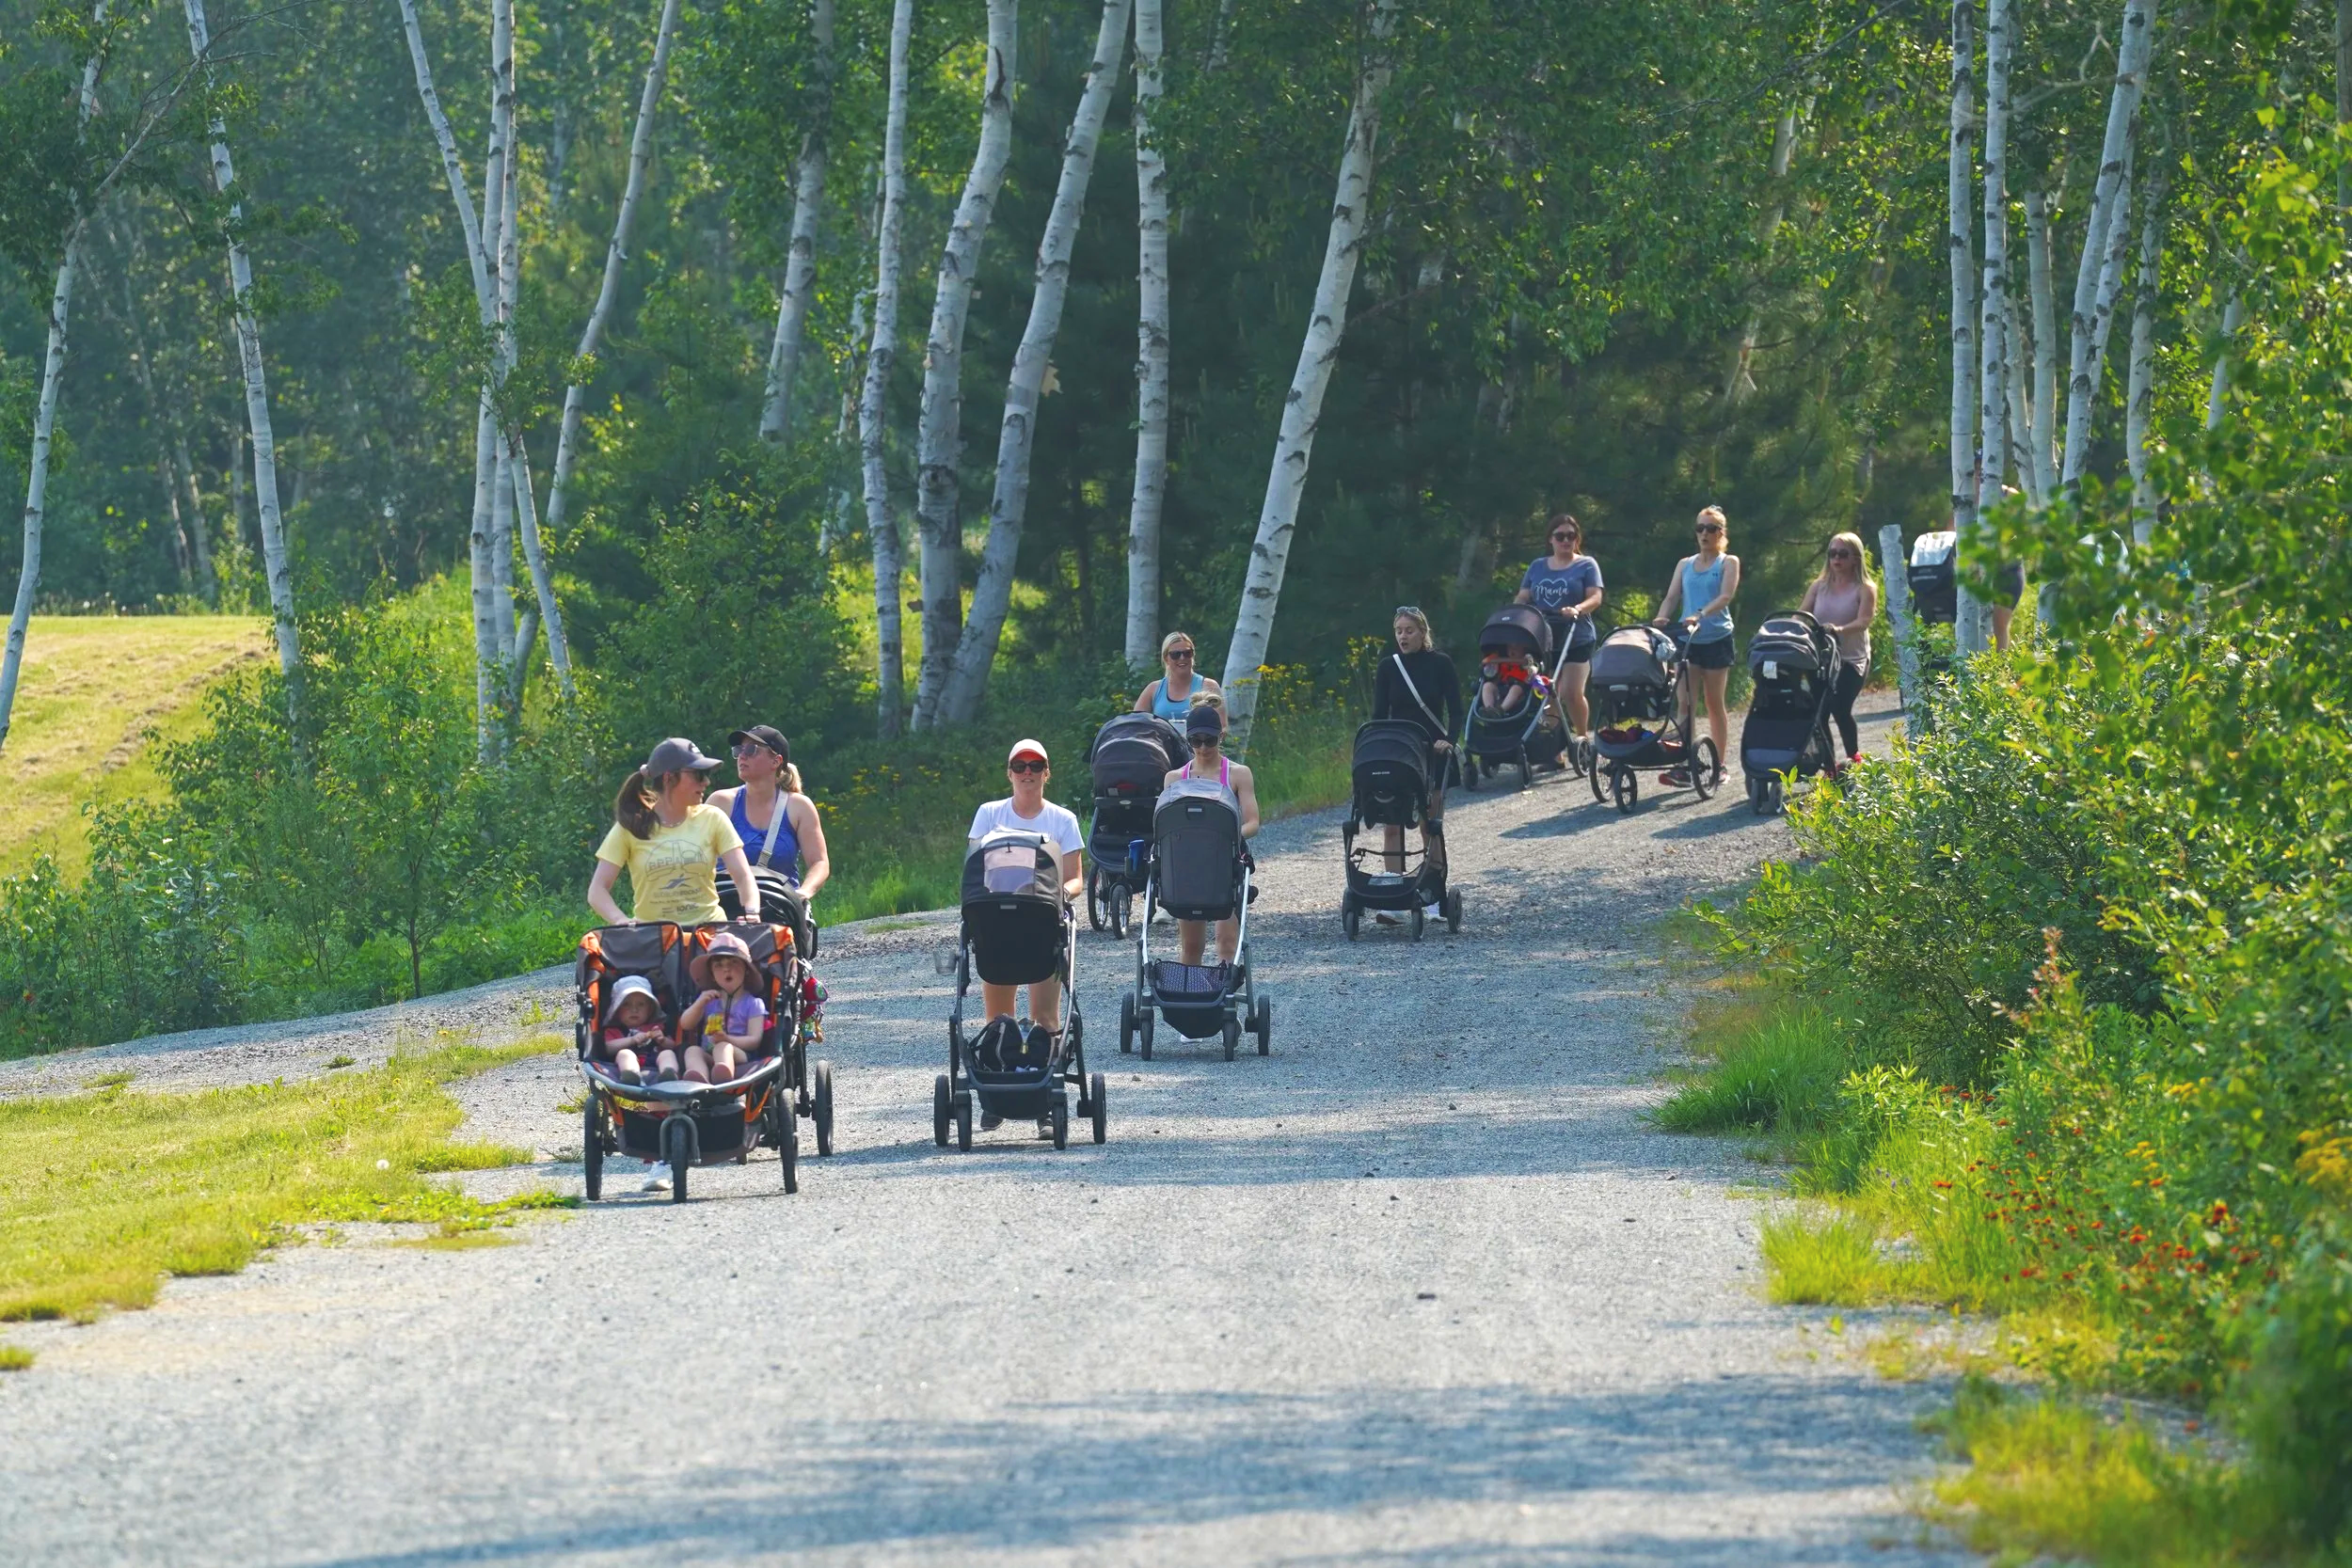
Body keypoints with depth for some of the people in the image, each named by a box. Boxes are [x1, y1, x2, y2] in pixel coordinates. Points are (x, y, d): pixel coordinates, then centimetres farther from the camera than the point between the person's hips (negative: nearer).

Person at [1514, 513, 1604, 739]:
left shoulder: (1586, 566, 5)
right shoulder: (1537, 567, 16)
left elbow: (1595, 598, -6)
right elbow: (1522, 598, 13)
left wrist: (1577, 609, -26)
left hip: (1576, 638, -4)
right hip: (1542, 639, 4)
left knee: (1571, 693, -12)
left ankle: (1582, 737, 6)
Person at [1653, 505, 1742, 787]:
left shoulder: (1728, 563, 3)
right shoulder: (1685, 565, 15)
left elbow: (1725, 596, -12)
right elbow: (1672, 597, 7)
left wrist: (1700, 615, -29)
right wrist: (1661, 618, -15)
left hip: (1717, 639, -3)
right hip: (1687, 640, 3)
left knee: (1714, 703, 3)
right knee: (1686, 703, -8)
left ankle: (1719, 765, 11)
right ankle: (1683, 764, -14)